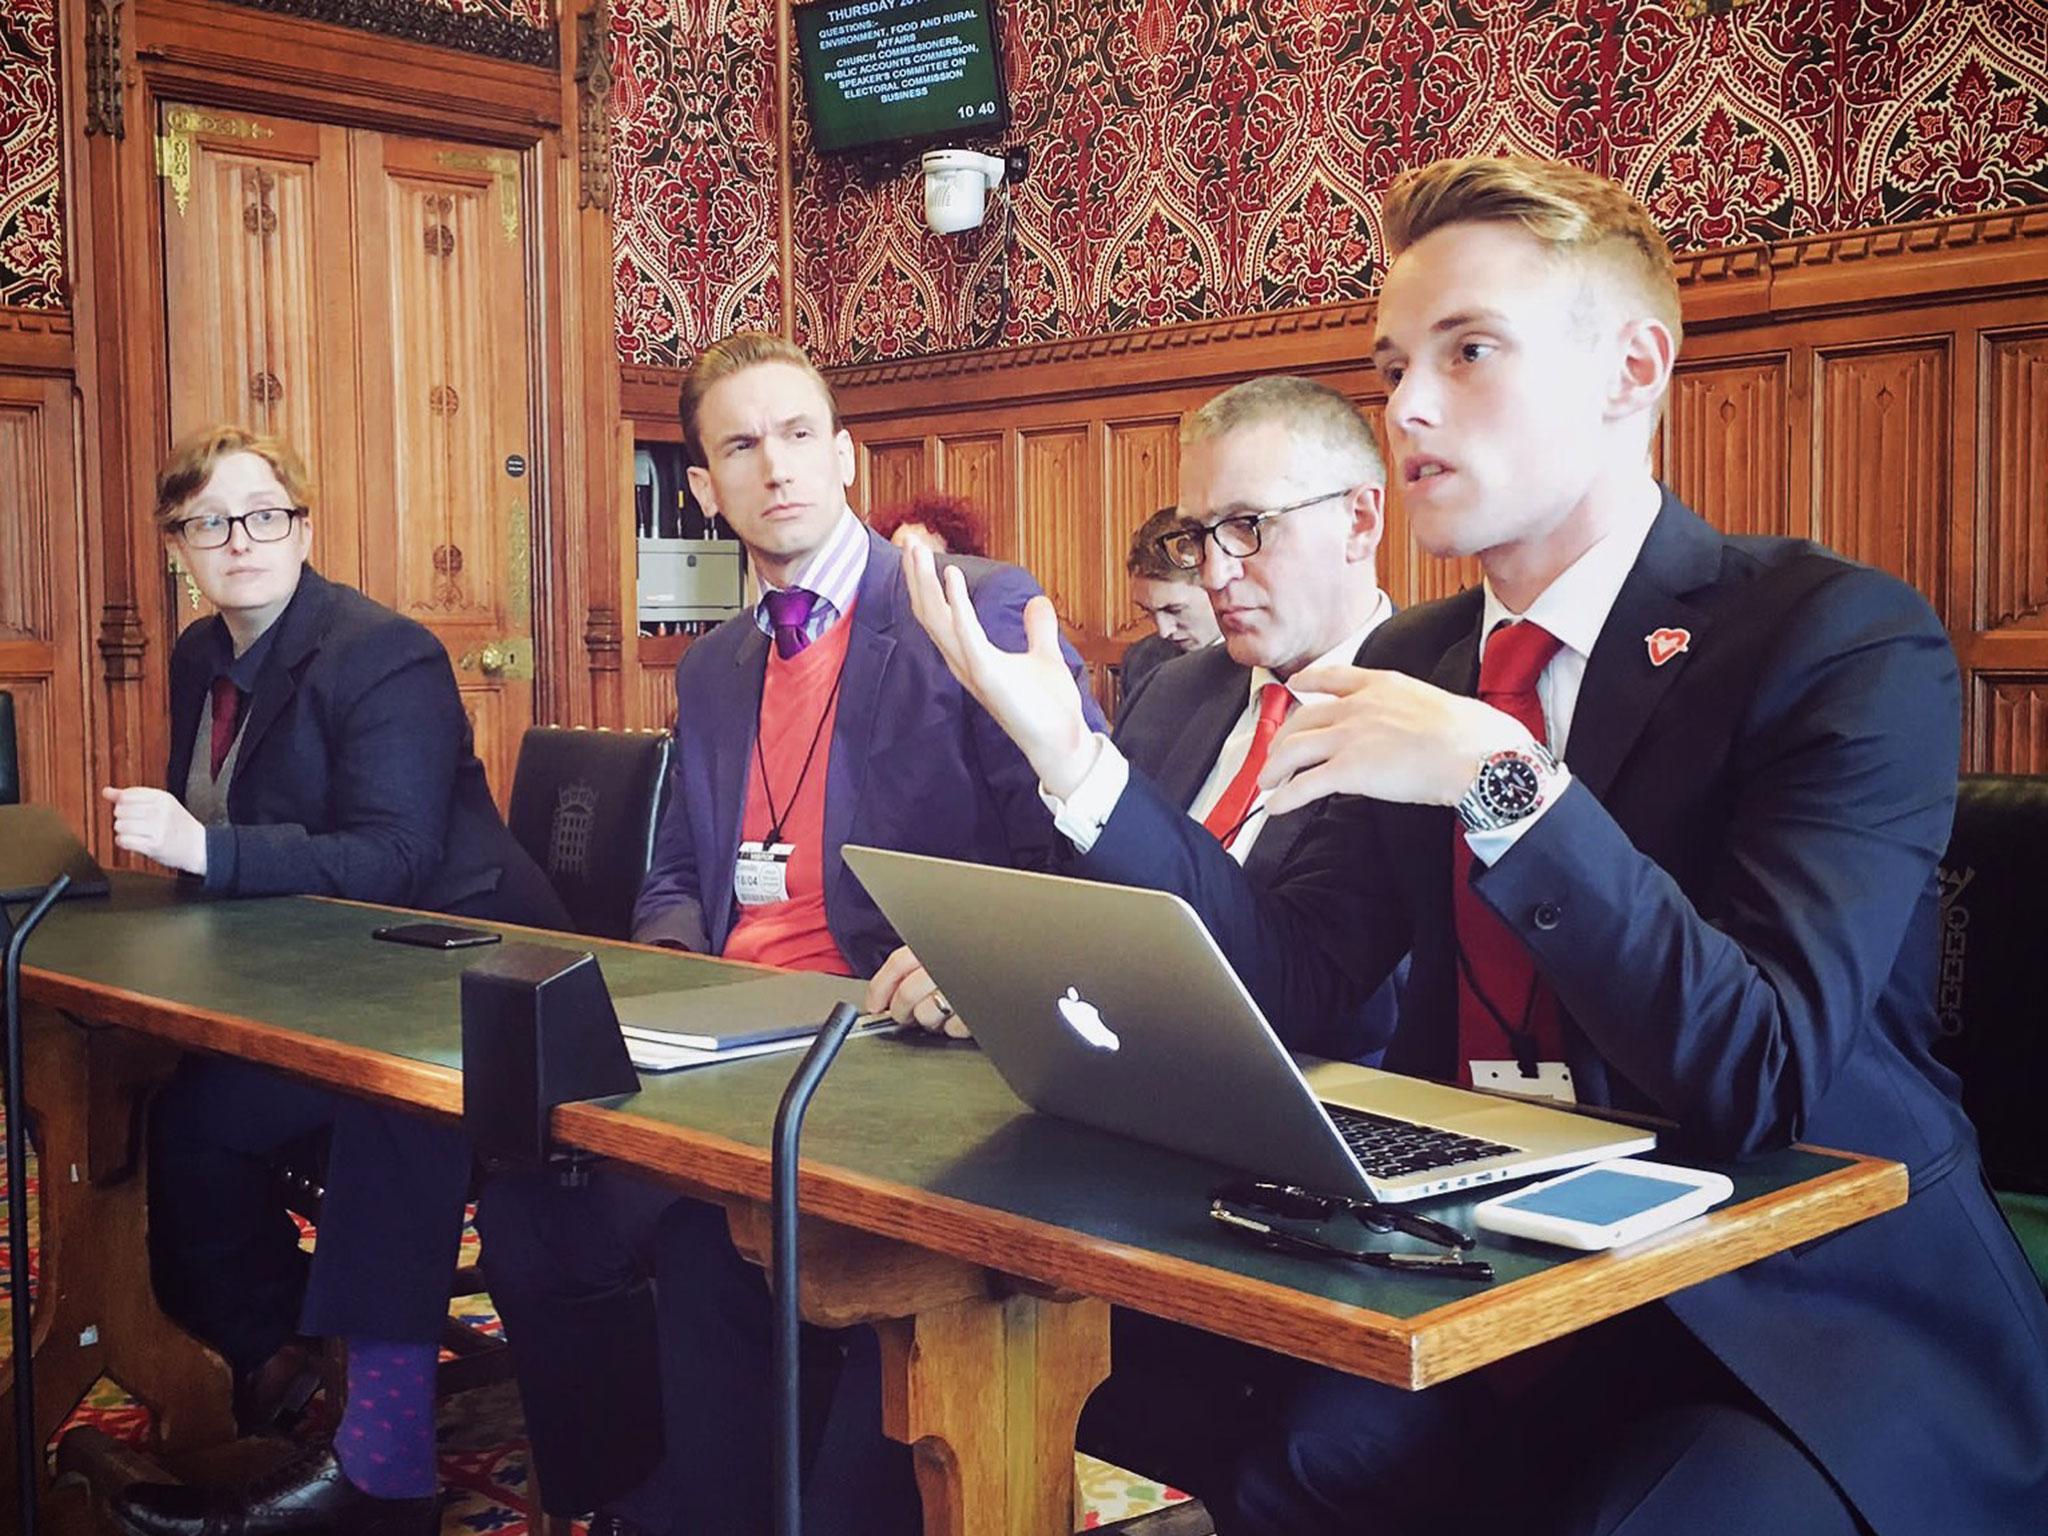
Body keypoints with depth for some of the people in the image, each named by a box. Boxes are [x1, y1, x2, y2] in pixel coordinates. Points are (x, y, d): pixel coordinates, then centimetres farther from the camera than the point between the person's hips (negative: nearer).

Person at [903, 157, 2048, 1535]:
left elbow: (1765, 1075, -22)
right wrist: (1069, 755, -10)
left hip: (1824, 1326, -4)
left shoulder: (1850, 642, -12)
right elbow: (1291, 971, 1)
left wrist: (1497, 778, -26)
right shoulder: (1414, 661, 8)